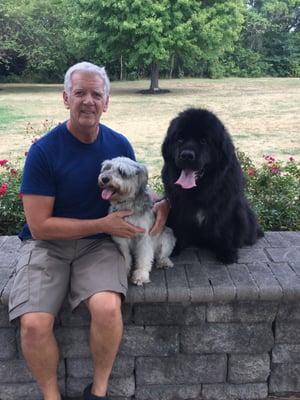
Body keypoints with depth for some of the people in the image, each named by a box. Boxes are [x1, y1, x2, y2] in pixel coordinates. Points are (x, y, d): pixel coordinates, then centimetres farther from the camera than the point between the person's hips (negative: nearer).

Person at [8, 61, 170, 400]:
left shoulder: (119, 145, 0)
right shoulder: (43, 151, -11)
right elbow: (39, 226, -12)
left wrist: (161, 205, -6)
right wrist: (103, 224, -17)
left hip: (98, 245, 2)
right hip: (47, 244, -1)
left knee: (107, 308, -27)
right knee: (34, 323, -23)